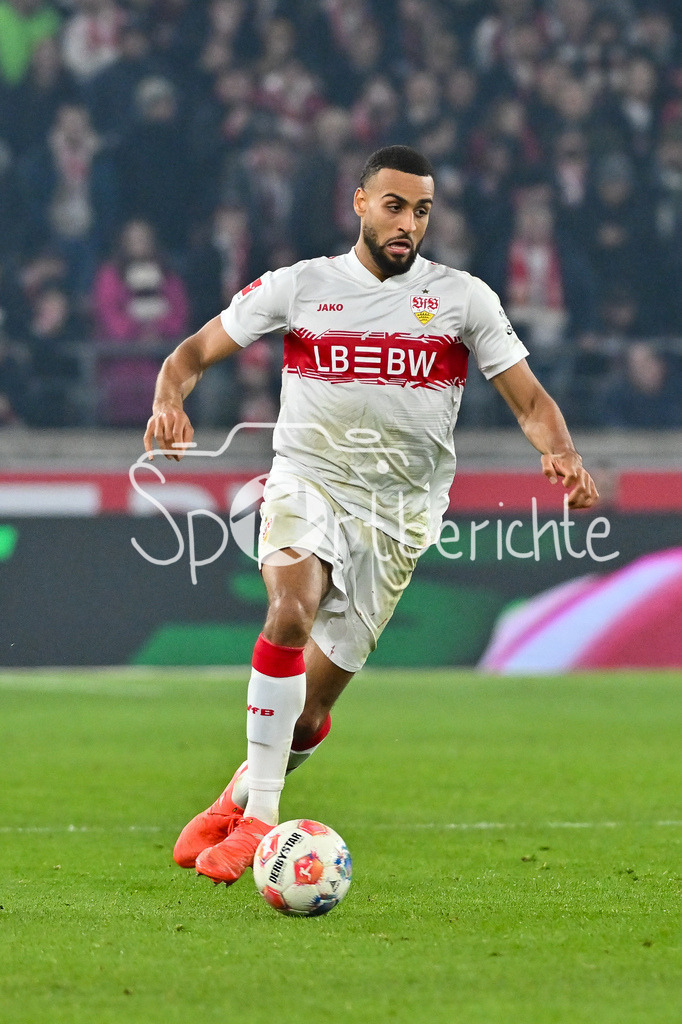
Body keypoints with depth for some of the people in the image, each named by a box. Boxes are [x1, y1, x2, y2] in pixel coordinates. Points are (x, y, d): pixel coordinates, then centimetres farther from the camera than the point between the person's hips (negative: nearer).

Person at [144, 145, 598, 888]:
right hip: (307, 483, -1)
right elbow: (194, 352, 7)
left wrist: (561, 454, -19)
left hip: (398, 512, 1)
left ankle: (237, 802, 27)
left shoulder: (463, 298, 4)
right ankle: (258, 818, -27)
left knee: (311, 705, -1)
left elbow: (528, 398, 3)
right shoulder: (299, 287, 3)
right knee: (292, 609, -32)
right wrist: (169, 401, -16)